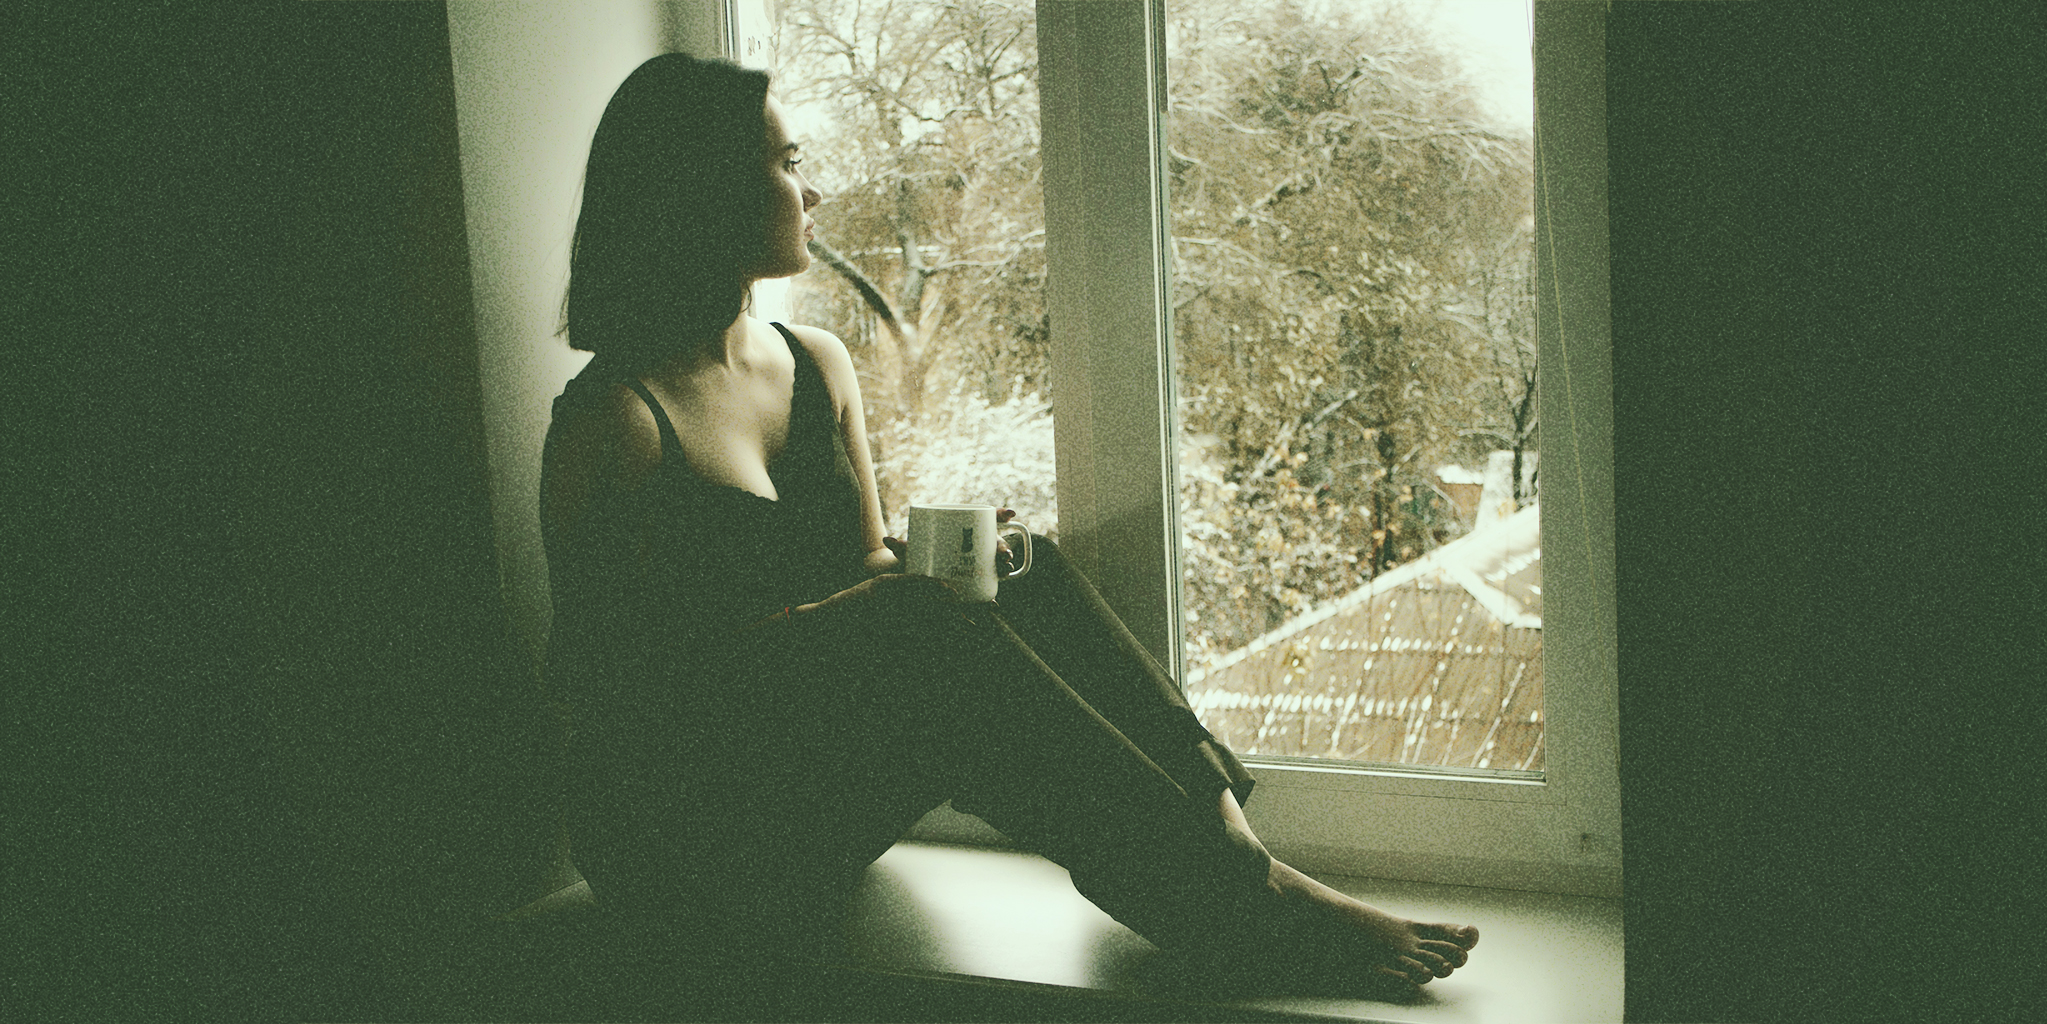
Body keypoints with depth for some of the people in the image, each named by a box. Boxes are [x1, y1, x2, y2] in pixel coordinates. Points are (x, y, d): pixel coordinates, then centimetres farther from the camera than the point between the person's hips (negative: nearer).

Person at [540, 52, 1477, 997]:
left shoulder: (818, 364, 9)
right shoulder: (613, 421, -14)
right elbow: (600, 668, -14)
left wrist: (940, 562, -10)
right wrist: (812, 621, -24)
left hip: (817, 796, 7)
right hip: (683, 839, -7)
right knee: (921, 635, -31)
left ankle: (1213, 813, -25)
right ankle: (1239, 903, -30)